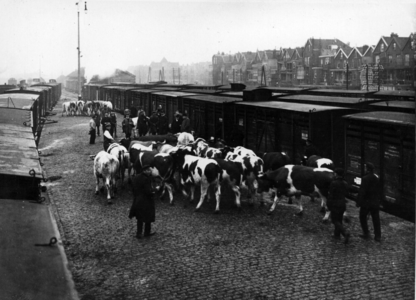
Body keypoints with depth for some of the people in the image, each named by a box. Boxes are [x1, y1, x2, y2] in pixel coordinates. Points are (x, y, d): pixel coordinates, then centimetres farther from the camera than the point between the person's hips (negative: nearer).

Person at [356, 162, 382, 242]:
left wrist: (358, 202, -12)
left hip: (366, 202, -5)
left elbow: (362, 192, -19)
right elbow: (380, 191, 9)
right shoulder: (377, 178, 2)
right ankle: (378, 236, 13)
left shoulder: (365, 179, -17)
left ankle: (366, 234, 14)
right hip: (375, 202, 5)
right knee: (376, 219, 10)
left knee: (363, 217, 13)